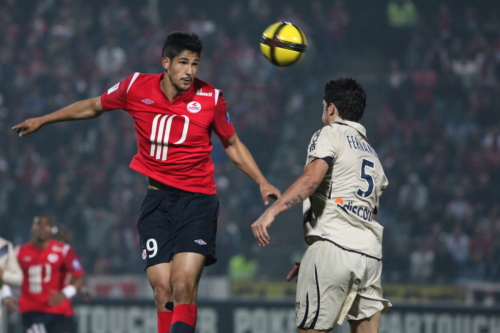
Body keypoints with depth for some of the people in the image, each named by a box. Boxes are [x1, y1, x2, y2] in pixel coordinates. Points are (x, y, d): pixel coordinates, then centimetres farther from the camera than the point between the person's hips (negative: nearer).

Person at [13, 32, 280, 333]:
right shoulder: (137, 87, -1)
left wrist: (262, 182, 3)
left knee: (183, 285, -20)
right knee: (162, 291, -8)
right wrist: (43, 120, 24)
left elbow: (233, 144, 13)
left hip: (198, 198, -2)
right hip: (157, 199, 2)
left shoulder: (211, 98, -4)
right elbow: (95, 106, 18)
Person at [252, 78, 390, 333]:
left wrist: (271, 212, -22)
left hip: (333, 244, -7)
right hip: (371, 252, 7)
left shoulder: (329, 135, 5)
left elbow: (312, 178, -15)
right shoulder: (372, 156, 27)